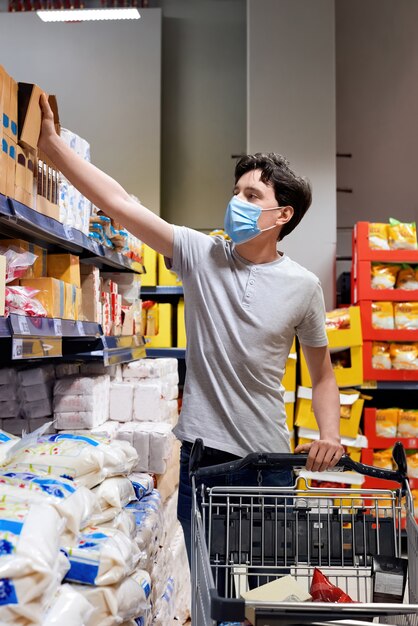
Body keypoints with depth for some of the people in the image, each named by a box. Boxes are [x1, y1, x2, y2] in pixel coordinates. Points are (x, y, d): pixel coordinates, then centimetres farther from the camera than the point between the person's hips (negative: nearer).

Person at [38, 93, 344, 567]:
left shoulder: (303, 286, -4)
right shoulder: (201, 254, -4)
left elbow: (322, 374, 6)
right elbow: (120, 204, -10)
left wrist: (330, 434, -9)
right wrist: (51, 143, -13)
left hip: (269, 457, 0)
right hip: (202, 451, 0)